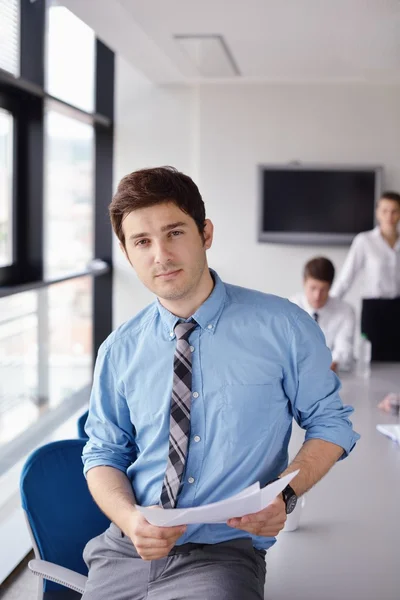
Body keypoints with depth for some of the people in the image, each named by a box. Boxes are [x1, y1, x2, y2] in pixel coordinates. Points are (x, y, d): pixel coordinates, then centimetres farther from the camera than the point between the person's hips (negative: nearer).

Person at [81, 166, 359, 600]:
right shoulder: (120, 351, 4)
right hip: (125, 550, 3)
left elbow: (330, 423, 5)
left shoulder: (284, 328, -3)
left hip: (223, 553, -2)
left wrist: (285, 494, -13)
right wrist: (131, 520, -11)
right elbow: (103, 454, 10)